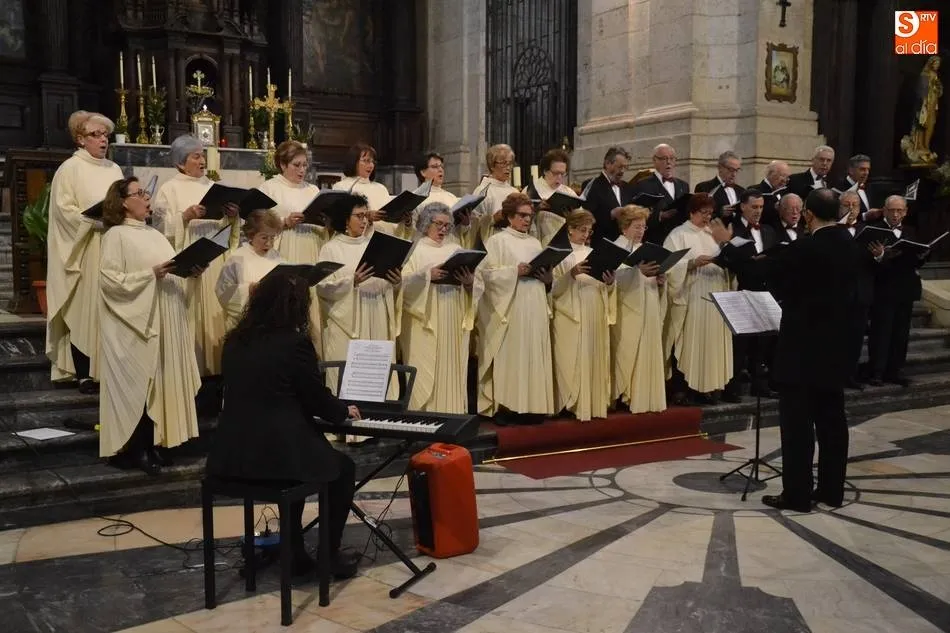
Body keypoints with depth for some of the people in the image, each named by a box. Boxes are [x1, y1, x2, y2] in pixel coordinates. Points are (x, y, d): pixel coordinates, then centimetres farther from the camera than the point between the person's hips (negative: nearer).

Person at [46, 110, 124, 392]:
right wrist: (98, 220, -20)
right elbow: (64, 209, -10)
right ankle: (84, 374, 2)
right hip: (85, 250, -5)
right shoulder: (70, 169, -2)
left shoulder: (114, 169, 15)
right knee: (85, 311, -3)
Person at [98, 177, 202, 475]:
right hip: (136, 323, -7)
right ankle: (136, 449, 3)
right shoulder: (116, 235, -5)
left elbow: (174, 272, 18)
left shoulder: (155, 235, 18)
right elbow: (110, 279, -14)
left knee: (161, 382, 8)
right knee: (137, 383, -4)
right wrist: (151, 274, -20)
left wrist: (191, 271, -1)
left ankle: (153, 444, 16)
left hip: (166, 322, 7)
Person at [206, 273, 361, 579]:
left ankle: (295, 552, 35)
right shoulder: (295, 342, -11)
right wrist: (344, 411, 20)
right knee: (343, 468, 20)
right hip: (275, 454, -7)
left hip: (232, 454, 7)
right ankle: (330, 555, 24)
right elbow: (317, 399, -3)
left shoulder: (235, 341, 10)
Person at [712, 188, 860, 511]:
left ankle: (797, 494, 3)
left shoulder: (805, 248, -19)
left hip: (803, 347, -8)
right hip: (835, 345, 8)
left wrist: (726, 245, -4)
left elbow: (760, 271, -15)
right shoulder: (851, 245, 5)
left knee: (797, 422, -2)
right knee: (831, 418, 12)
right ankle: (832, 489, 19)